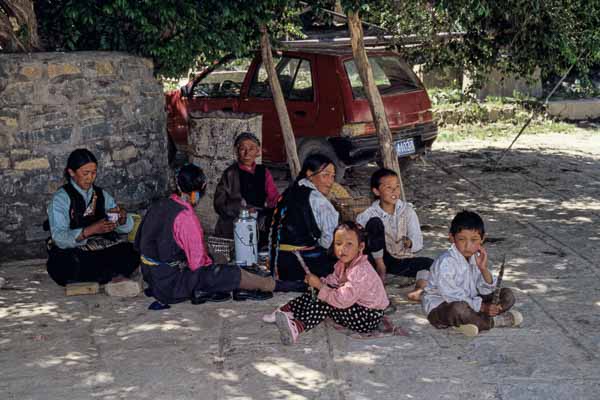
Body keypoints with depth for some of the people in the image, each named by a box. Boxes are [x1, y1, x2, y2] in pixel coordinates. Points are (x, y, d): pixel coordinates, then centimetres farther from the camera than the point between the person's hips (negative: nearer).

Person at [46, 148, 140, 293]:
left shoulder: (101, 195, 14)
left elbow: (127, 227, 12)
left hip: (101, 250, 4)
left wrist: (122, 216, -12)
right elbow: (59, 238, -18)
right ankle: (114, 277, -19)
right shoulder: (61, 198, -4)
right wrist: (90, 230, -32)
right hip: (71, 253, -3)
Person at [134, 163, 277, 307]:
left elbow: (138, 243, 13)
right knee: (232, 273, -3)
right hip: (172, 285, -9)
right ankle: (265, 284, 17)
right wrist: (209, 263, 4)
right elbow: (198, 263, -20)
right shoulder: (186, 217, -23)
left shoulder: (159, 206, 2)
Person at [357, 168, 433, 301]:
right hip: (380, 259, -2)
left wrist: (409, 243, -32)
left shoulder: (407, 210, -2)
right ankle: (380, 269, -17)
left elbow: (418, 242, -8)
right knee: (375, 222, -23)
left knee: (429, 263, -25)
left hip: (402, 261, 2)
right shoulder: (368, 216, -8)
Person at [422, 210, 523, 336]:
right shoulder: (446, 262, -23)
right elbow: (451, 295, -24)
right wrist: (481, 306, -22)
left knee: (508, 295, 1)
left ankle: (473, 319, -20)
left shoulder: (477, 257, 0)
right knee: (459, 309, -42)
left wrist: (483, 269, -18)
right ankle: (493, 321, -15)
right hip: (441, 306, -7)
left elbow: (486, 290, 0)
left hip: (469, 301, 8)